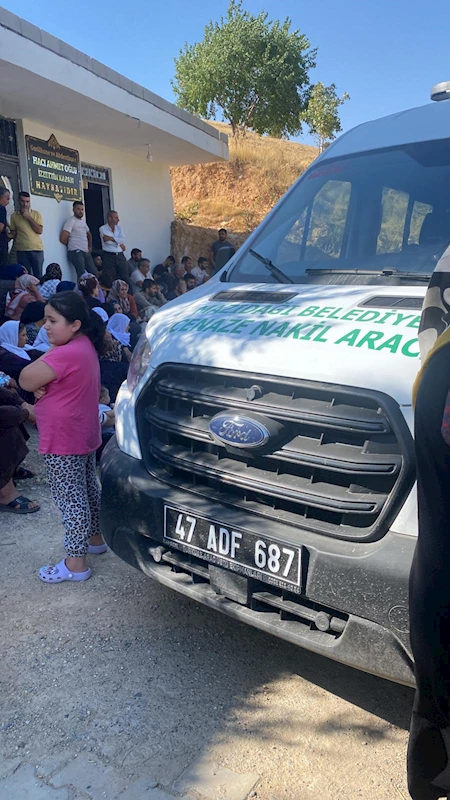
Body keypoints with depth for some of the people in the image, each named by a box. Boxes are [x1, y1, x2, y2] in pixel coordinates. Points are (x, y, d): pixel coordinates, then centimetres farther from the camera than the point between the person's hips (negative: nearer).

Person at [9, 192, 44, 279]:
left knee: (38, 276, 0)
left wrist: (29, 217, -8)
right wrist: (8, 235, -9)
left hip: (37, 250, -1)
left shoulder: (36, 214, 6)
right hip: (22, 251, 1)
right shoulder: (14, 215, 9)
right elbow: (13, 233, 12)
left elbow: (40, 230, -4)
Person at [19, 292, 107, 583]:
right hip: (83, 435, 10)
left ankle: (76, 562, 9)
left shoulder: (65, 354, -27)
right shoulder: (84, 345, 6)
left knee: (70, 499, -1)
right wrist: (44, 384, -11)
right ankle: (95, 537, 37)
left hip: (63, 440, -10)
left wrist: (50, 352, -10)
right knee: (87, 488, 21)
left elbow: (26, 380, -19)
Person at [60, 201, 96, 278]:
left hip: (86, 252, 8)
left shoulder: (83, 221, 17)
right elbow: (63, 238, -15)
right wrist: (72, 246, 1)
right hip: (76, 252, -8)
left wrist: (90, 246, 21)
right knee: (82, 275, -13)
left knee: (94, 273, 5)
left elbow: (89, 234, 35)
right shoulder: (71, 221, -7)